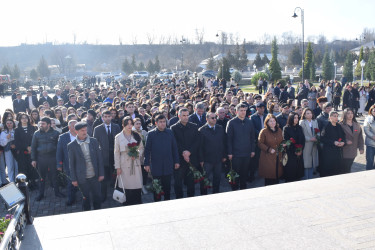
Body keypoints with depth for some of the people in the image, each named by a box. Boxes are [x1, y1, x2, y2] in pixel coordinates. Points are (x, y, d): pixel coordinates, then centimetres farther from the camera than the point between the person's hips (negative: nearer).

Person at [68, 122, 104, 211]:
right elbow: (71, 164, -1)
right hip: (82, 178, -2)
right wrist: (73, 179, -1)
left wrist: (101, 173, 1)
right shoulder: (72, 146, -6)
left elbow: (99, 158, 3)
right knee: (86, 198, 10)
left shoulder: (94, 141, 0)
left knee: (97, 197, 10)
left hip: (95, 176, 2)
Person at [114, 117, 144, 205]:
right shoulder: (118, 137, 1)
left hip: (135, 164, 2)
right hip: (124, 166, -1)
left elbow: (141, 148, 13)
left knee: (137, 187, 1)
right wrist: (117, 167, -2)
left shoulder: (136, 136, 5)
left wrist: (137, 154, -9)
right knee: (125, 188, 1)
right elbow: (116, 153, 2)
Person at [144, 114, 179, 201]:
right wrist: (146, 164, -4)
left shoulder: (170, 132, 4)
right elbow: (147, 150, -1)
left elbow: (174, 148, 8)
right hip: (156, 165, -2)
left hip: (168, 165, 2)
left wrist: (177, 161, 6)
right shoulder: (151, 134, -3)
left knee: (167, 186, 10)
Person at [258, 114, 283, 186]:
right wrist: (268, 149, -15)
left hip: (278, 157, 5)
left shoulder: (279, 130, 11)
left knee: (277, 175, 7)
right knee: (269, 176, -3)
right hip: (268, 157, -5)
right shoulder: (264, 131, -6)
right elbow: (260, 143, -6)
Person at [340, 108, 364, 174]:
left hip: (353, 151, 5)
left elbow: (360, 138, 11)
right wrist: (345, 141, -21)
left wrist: (361, 148, 7)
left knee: (349, 167, 10)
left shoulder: (357, 125, 10)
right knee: (345, 168, -2)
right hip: (344, 151, -5)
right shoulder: (341, 125, -7)